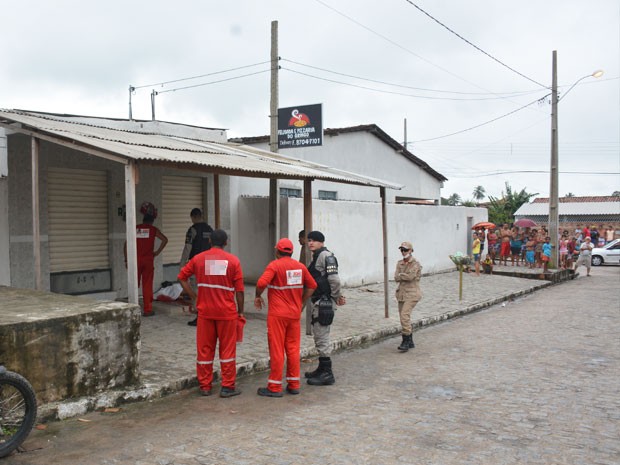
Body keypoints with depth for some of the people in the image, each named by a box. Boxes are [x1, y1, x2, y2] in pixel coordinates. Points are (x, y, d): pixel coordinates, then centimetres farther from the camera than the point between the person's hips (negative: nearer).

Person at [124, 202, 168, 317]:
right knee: (147, 285, 3)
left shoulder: (134, 229, 7)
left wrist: (126, 260, 8)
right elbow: (165, 240, -10)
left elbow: (126, 245, 4)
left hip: (135, 260, 2)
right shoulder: (153, 229, 2)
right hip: (148, 260, -2)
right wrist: (157, 252, -2)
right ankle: (147, 310, 5)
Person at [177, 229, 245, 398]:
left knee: (204, 349, 11)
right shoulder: (233, 260, -5)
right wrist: (240, 310, 6)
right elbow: (239, 289, -4)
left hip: (205, 312, 2)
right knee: (227, 349, 7)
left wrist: (194, 297, 10)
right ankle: (227, 387, 11)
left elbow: (182, 277, 6)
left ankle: (205, 386, 18)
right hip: (227, 312, -2)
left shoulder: (198, 259, 1)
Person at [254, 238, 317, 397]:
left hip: (277, 314, -5)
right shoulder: (300, 266, 6)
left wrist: (258, 297, -5)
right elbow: (312, 286, 12)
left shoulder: (274, 265, -10)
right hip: (295, 314, 5)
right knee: (293, 349, 12)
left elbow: (262, 283, -23)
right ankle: (294, 385, 18)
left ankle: (275, 387, 7)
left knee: (276, 350, 1)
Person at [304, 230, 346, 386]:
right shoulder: (316, 257, 17)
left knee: (322, 338, -5)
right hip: (318, 302, 10)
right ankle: (322, 369, 31)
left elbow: (334, 279, -23)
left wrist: (337, 296, -10)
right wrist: (337, 296, 10)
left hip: (324, 302, -10)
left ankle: (327, 374, 2)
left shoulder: (326, 256, -15)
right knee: (319, 336, 19)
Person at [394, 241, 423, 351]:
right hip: (402, 293, 7)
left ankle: (406, 342, -12)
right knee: (405, 317, 10)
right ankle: (410, 342, 21)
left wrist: (400, 275, -6)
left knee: (405, 315, -19)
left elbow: (410, 276, -21)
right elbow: (396, 278, -1)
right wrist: (405, 276, -14)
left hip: (411, 294, -7)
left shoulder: (415, 264, -7)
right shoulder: (400, 263, 11)